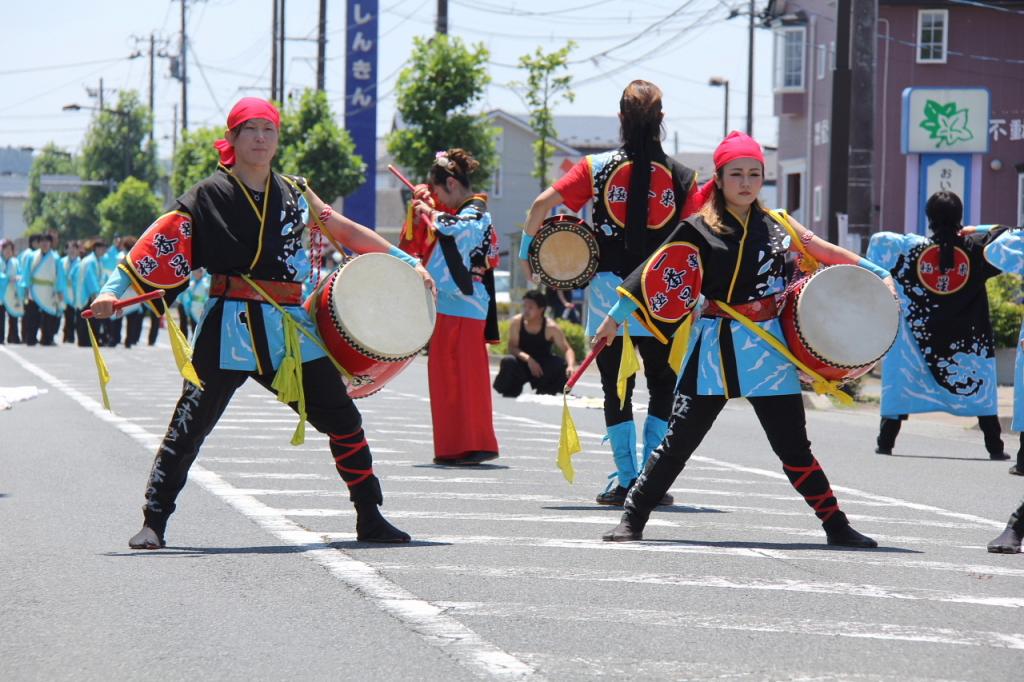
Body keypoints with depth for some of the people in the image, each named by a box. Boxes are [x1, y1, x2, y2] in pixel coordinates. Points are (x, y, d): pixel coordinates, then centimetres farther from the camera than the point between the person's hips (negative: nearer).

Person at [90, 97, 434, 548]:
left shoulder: (294, 194, 12)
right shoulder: (208, 196, -2)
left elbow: (347, 232, 20)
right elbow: (158, 244, -8)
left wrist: (408, 263, 18)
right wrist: (113, 289, -20)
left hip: (289, 326, 4)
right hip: (230, 328, -4)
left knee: (343, 420, 4)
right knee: (190, 426, -5)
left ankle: (370, 520, 15)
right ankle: (153, 523, 3)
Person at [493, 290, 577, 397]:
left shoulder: (551, 327, -16)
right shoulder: (516, 322, -13)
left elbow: (567, 349, -20)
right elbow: (512, 348, -17)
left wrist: (571, 366, -42)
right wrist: (527, 358, -37)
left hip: (543, 366, 0)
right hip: (523, 363, 0)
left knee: (563, 367, -28)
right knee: (509, 361, -34)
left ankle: (546, 391, 1)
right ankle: (511, 391, -5)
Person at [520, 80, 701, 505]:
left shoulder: (597, 167, -2)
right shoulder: (681, 176, -1)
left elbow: (543, 204, -9)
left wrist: (527, 246, 8)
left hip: (608, 288, 0)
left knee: (616, 389, 7)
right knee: (664, 388, 12)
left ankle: (626, 480, 2)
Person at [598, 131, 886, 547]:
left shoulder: (777, 227, 8)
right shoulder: (699, 232, -2)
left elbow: (829, 254, 16)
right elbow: (655, 276, -3)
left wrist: (879, 275, 14)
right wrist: (615, 319, -6)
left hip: (768, 348, 2)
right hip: (715, 349, -2)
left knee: (793, 446, 4)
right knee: (680, 439, -1)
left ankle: (836, 525, 11)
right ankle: (633, 517, 6)